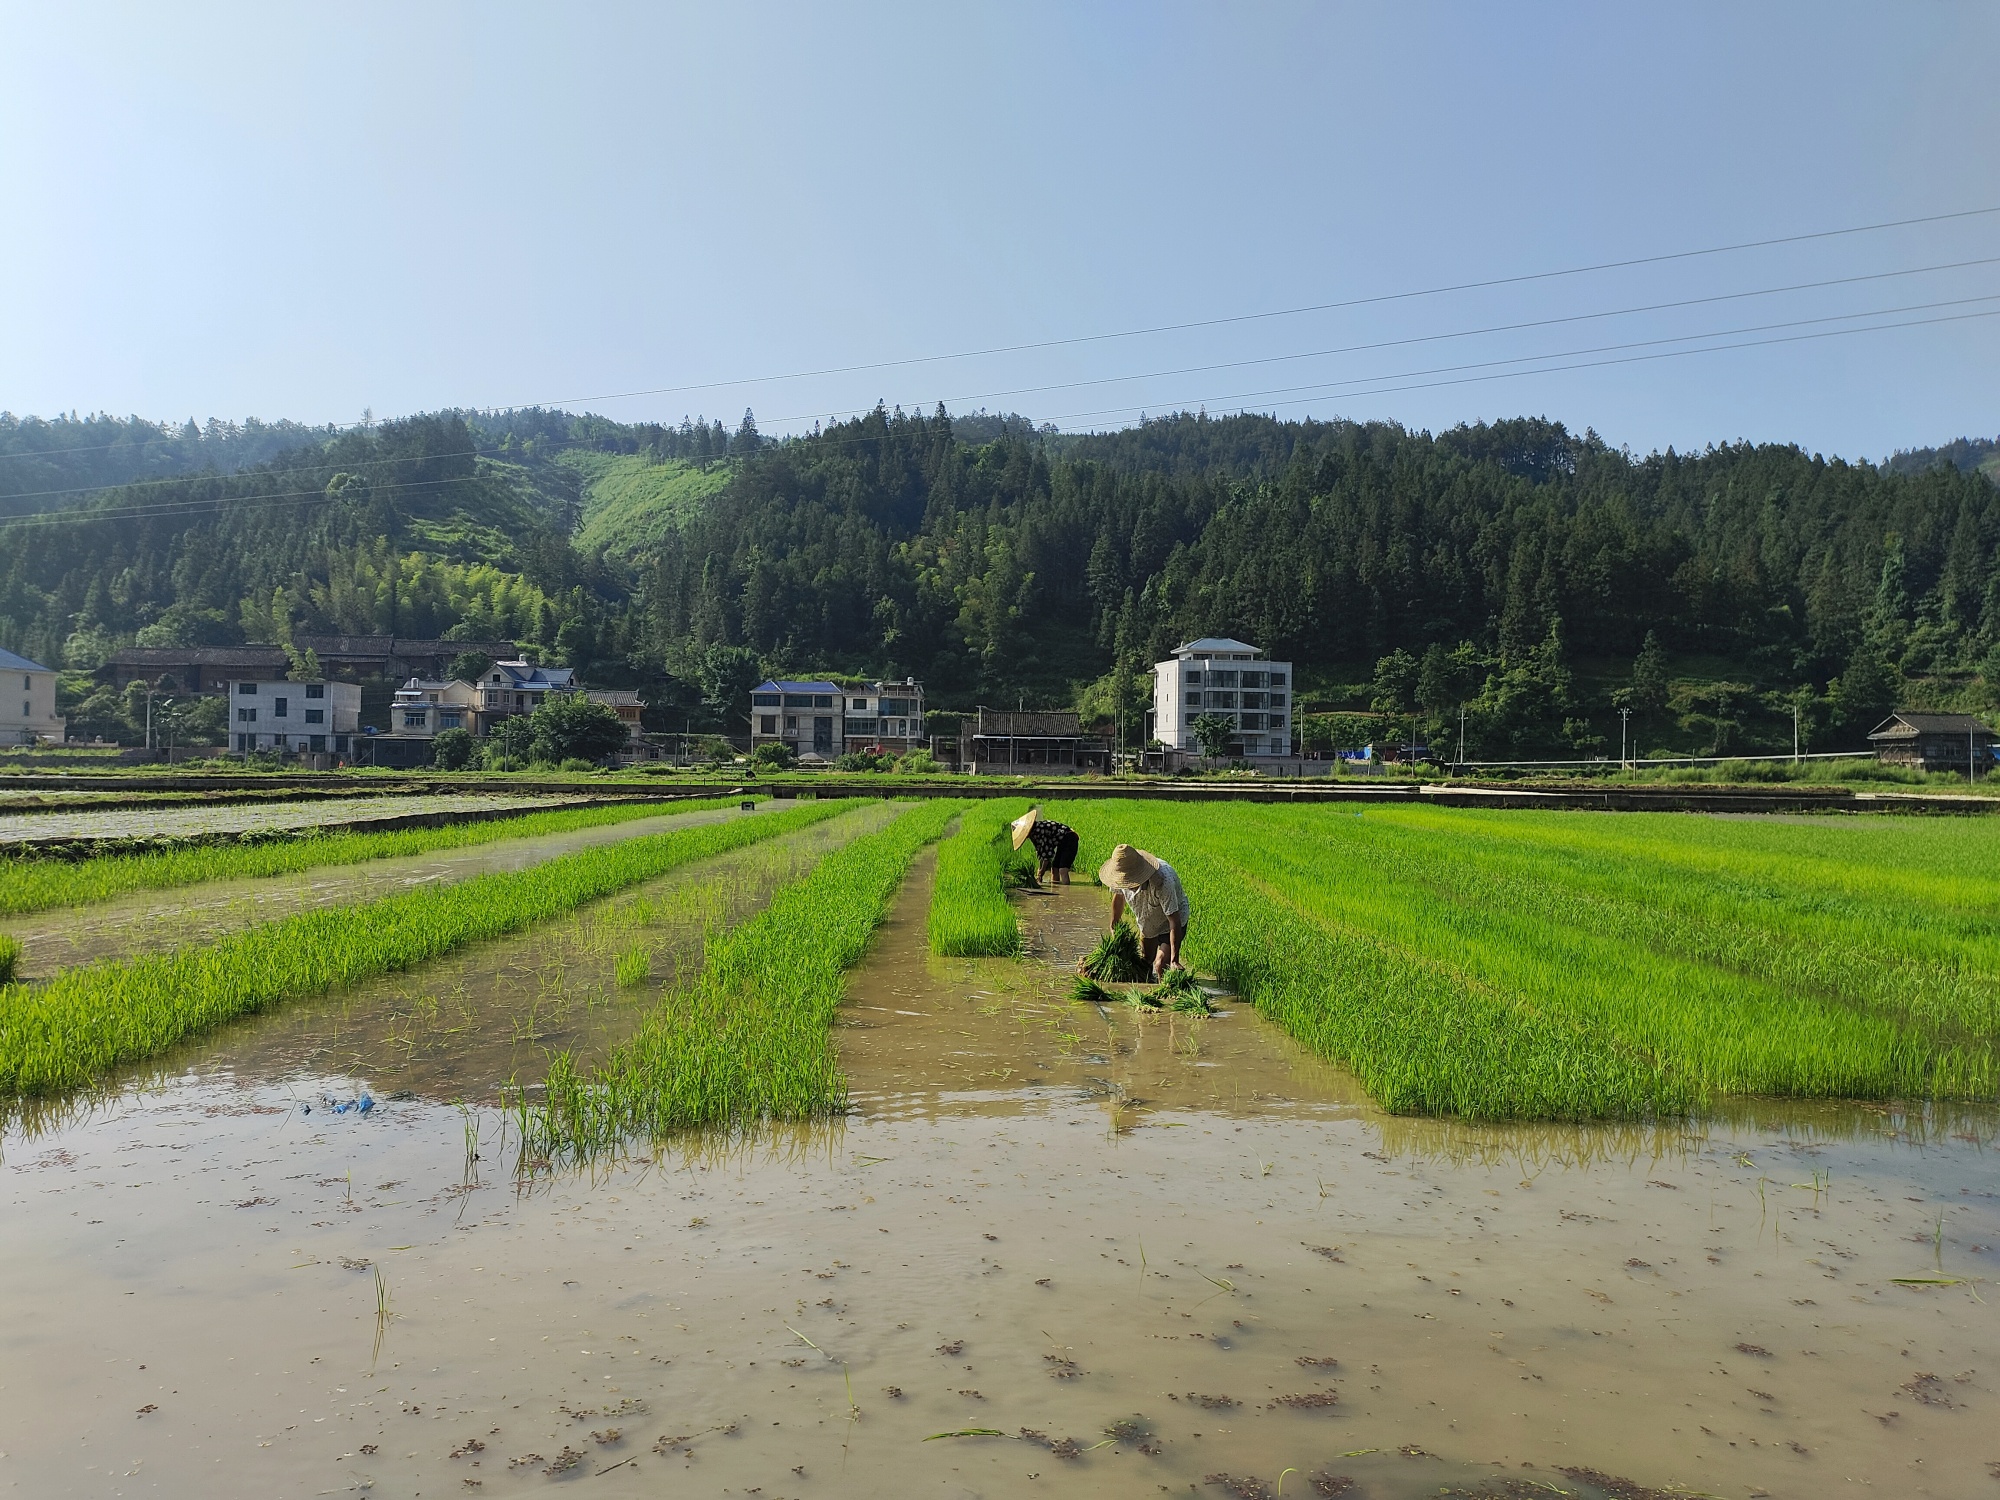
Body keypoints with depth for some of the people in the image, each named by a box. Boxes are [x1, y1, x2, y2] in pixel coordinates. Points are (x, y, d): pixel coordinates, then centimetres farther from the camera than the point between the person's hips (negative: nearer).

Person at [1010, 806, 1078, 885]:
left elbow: (1046, 854, -21)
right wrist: (1039, 872, 12)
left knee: (1062, 870, -20)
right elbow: (1040, 852, 15)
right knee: (1054, 869, 8)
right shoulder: (1034, 832, 7)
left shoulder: (1039, 829, -22)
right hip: (1062, 843, 10)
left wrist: (1040, 873, -12)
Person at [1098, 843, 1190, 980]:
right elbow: (1118, 896, 0)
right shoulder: (1121, 874, -25)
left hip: (1170, 920, -6)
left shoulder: (1162, 881, -42)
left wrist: (1174, 960, -40)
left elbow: (1174, 921, -38)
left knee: (1161, 965, -19)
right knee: (1145, 963, 16)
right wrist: (1114, 928, 9)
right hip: (1147, 921, 6)